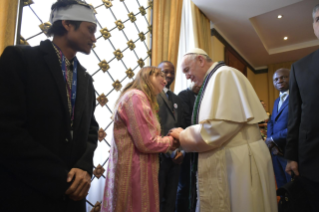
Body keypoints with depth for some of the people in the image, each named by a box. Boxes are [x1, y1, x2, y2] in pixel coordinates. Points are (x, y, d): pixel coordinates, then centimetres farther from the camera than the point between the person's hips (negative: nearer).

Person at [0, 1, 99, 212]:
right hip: (25, 194, -5)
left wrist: (84, 167, -9)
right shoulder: (19, 58, -9)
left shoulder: (85, 78, 10)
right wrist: (61, 179, -16)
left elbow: (90, 128, 9)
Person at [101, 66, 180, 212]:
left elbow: (145, 140, 10)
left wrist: (170, 141, 0)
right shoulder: (136, 96, -15)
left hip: (138, 170, 10)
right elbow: (146, 143, -20)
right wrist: (172, 140, -5)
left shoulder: (141, 98, 17)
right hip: (134, 171, -10)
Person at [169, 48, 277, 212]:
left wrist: (183, 136, -10)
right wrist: (185, 135, 6)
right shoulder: (213, 80, 16)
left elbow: (221, 125, -23)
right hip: (226, 161, 9)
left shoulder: (224, 74, -11)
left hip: (237, 162, -9)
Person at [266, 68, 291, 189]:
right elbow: (271, 123, 12)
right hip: (276, 151, 7)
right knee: (282, 188, 18)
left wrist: (273, 139, -15)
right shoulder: (277, 101, 17)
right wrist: (271, 143, -6)